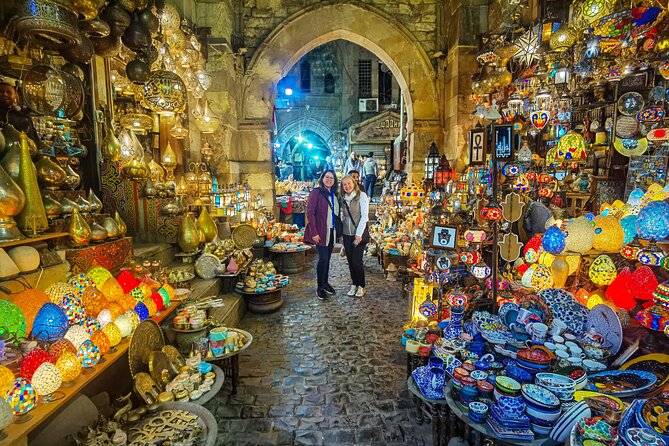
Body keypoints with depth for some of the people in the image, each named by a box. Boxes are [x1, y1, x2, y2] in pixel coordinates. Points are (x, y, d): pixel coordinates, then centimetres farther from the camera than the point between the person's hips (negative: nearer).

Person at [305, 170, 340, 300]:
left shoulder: (334, 194, 12)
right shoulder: (316, 192, -8)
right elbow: (310, 213, -12)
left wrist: (337, 229, 7)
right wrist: (314, 232, -16)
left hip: (332, 231, 6)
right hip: (321, 232, -6)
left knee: (327, 258, 12)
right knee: (323, 258, -6)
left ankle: (325, 282, 27)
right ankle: (320, 287, 9)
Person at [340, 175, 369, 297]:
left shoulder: (362, 195, -7)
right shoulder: (343, 198, 9)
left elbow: (364, 216, -11)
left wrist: (359, 234, -15)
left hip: (359, 233, -5)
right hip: (347, 234, 5)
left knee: (357, 261, -6)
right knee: (350, 260, 7)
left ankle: (361, 286, 11)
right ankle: (354, 284, 22)